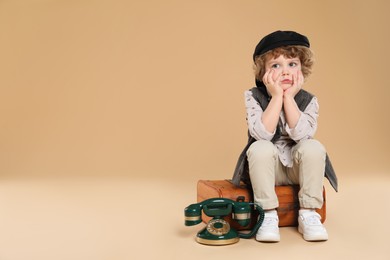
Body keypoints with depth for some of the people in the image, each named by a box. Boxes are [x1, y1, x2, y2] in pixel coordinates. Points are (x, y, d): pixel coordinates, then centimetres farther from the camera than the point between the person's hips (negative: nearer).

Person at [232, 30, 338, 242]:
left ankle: (308, 213, -15)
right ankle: (268, 214, -20)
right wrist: (276, 97, -25)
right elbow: (262, 134, -26)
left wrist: (288, 97, -24)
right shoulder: (254, 97, -11)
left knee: (314, 147, -28)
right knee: (261, 148, -32)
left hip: (298, 168, 2)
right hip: (266, 168, -1)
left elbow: (301, 134, -25)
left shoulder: (308, 100, -8)